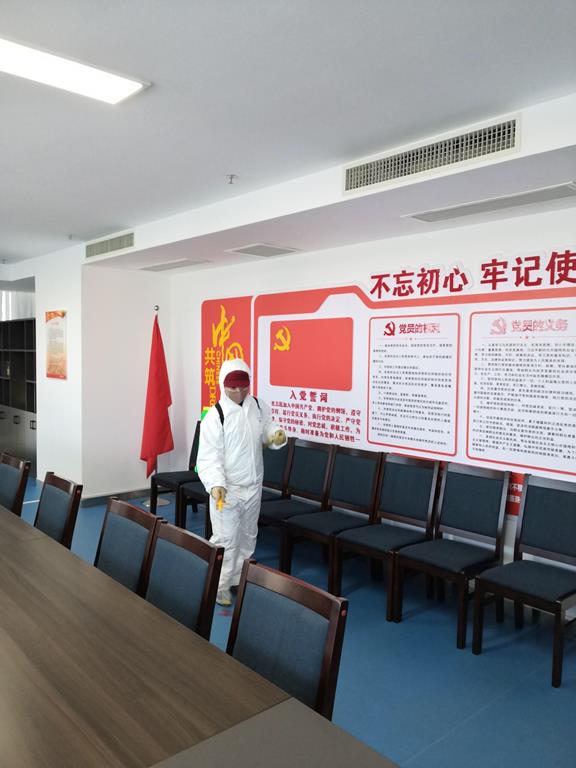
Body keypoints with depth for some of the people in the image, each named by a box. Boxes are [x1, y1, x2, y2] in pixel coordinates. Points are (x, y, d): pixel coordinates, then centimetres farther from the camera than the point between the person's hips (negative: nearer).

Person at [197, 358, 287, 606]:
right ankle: (219, 587, 18)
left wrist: (277, 435, -10)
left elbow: (267, 429, 14)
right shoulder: (215, 415, -19)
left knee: (248, 535, 19)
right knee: (226, 539, 0)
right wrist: (216, 485, -36)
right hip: (227, 488, -6)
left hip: (253, 486, 6)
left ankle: (240, 579, 38)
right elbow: (209, 456, -21)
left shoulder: (259, 407, -2)